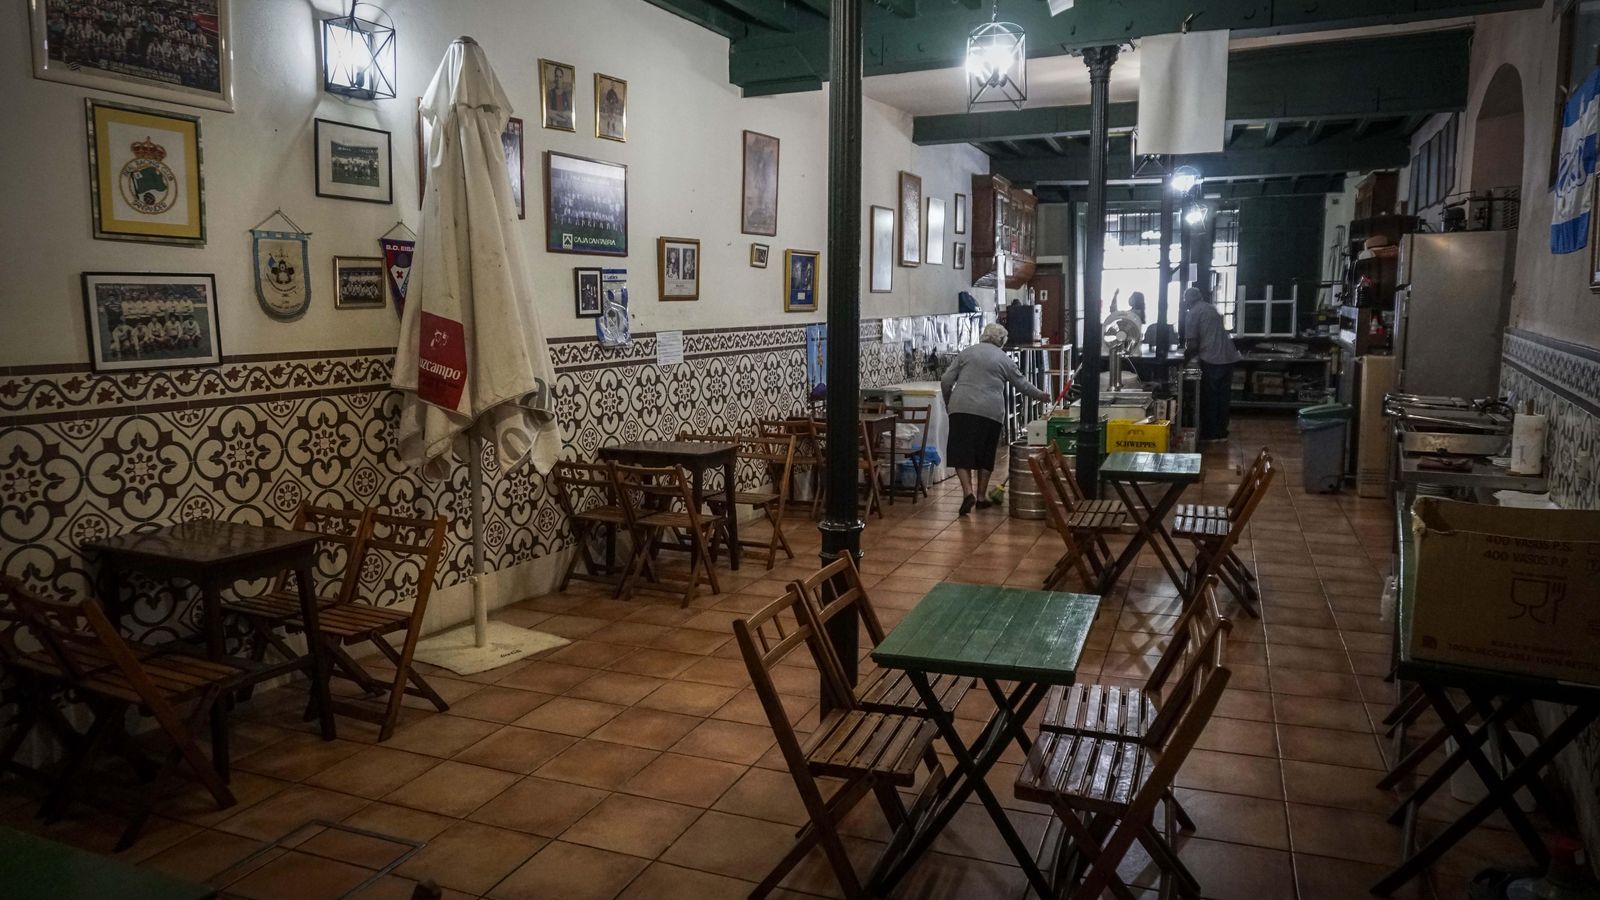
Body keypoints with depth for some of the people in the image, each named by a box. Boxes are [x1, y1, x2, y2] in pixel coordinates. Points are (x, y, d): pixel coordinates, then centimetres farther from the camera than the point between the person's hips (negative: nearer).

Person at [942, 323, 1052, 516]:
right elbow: (1022, 384, 19)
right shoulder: (1004, 359, 10)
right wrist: (1040, 395, 34)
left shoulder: (967, 352, 12)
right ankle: (981, 497, 14)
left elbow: (947, 380, 7)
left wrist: (948, 402, 19)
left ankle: (968, 493, -13)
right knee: (985, 455, 11)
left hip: (962, 408, 0)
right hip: (990, 412, 0)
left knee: (961, 451, 2)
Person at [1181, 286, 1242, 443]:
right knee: (1222, 396, 12)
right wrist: (1192, 353, 30)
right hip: (1228, 356, 7)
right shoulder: (1211, 308, 20)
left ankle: (1210, 433, 7)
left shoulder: (1192, 313, -4)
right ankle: (1221, 432, 18)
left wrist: (1186, 359, 8)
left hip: (1211, 359, -7)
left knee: (1209, 397, 3)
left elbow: (1192, 343, -8)